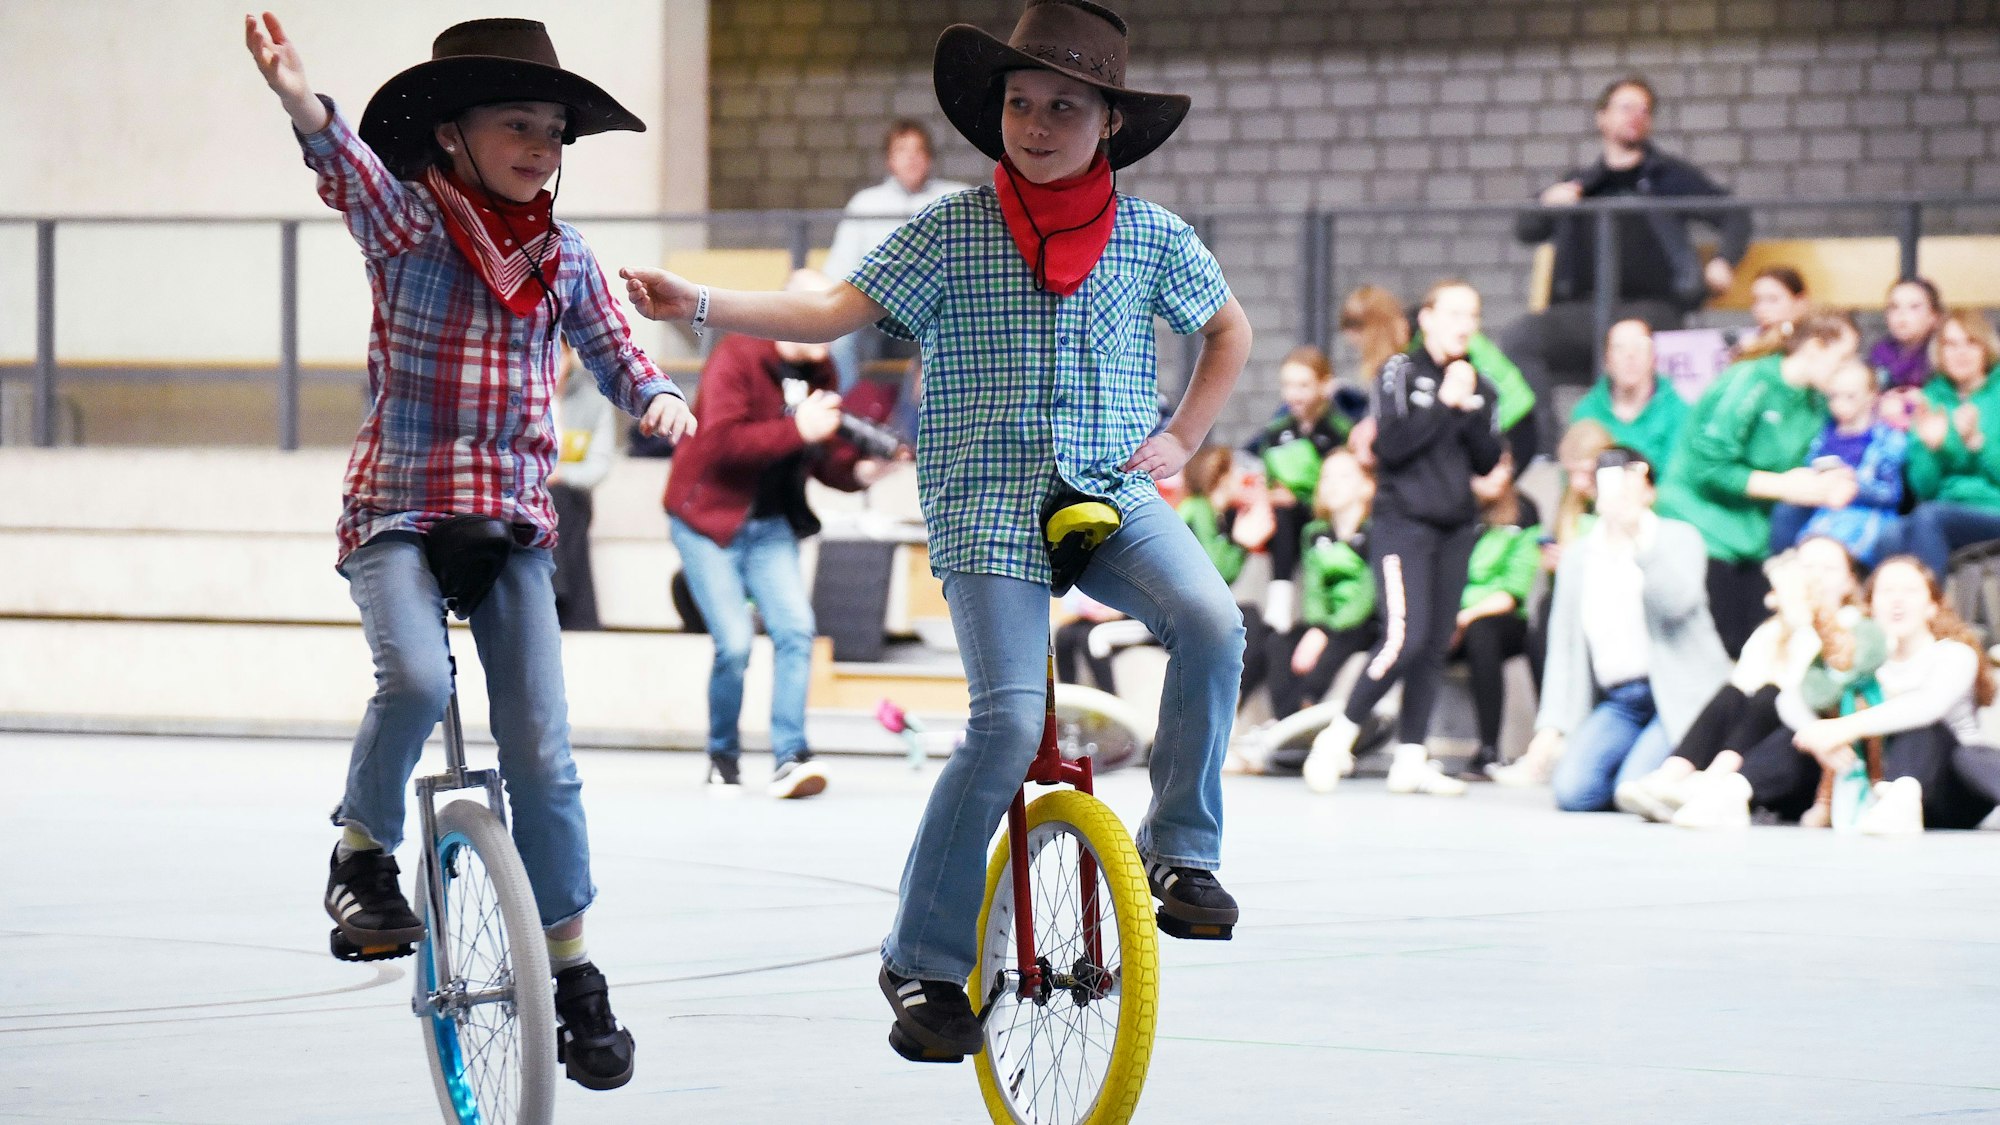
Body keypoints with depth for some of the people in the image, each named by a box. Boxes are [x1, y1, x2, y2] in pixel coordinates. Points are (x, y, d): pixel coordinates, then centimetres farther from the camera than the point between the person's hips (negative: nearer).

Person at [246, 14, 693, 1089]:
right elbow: (353, 171, -27)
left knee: (540, 750, -2)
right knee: (416, 677, -31)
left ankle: (570, 969, 10)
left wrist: (657, 396, -8)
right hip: (397, 512, -3)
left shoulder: (563, 256, 6)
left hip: (513, 517, 3)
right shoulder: (408, 222, -7)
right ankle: (363, 846, -4)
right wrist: (303, 104, -49)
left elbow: (612, 350, 16)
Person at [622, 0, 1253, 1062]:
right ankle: (925, 960, -5)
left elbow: (1227, 329, 24)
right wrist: (699, 304, -17)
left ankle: (1181, 848, -8)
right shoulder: (951, 231, 0)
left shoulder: (1154, 238, 6)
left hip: (1113, 496, 2)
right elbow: (836, 310, -5)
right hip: (988, 507, -2)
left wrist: (1181, 436, 11)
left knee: (1211, 622, -27)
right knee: (1009, 722, -18)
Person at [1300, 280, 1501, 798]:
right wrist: (1443, 405, -13)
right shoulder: (1402, 372, -3)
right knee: (1405, 638, -17)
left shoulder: (1479, 386, 12)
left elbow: (1488, 460, 5)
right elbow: (1390, 445, -14)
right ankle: (1338, 735, -4)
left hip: (1456, 528, 6)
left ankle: (1410, 759, 5)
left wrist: (1471, 410, -8)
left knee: (1436, 645, 2)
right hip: (1403, 521, -6)